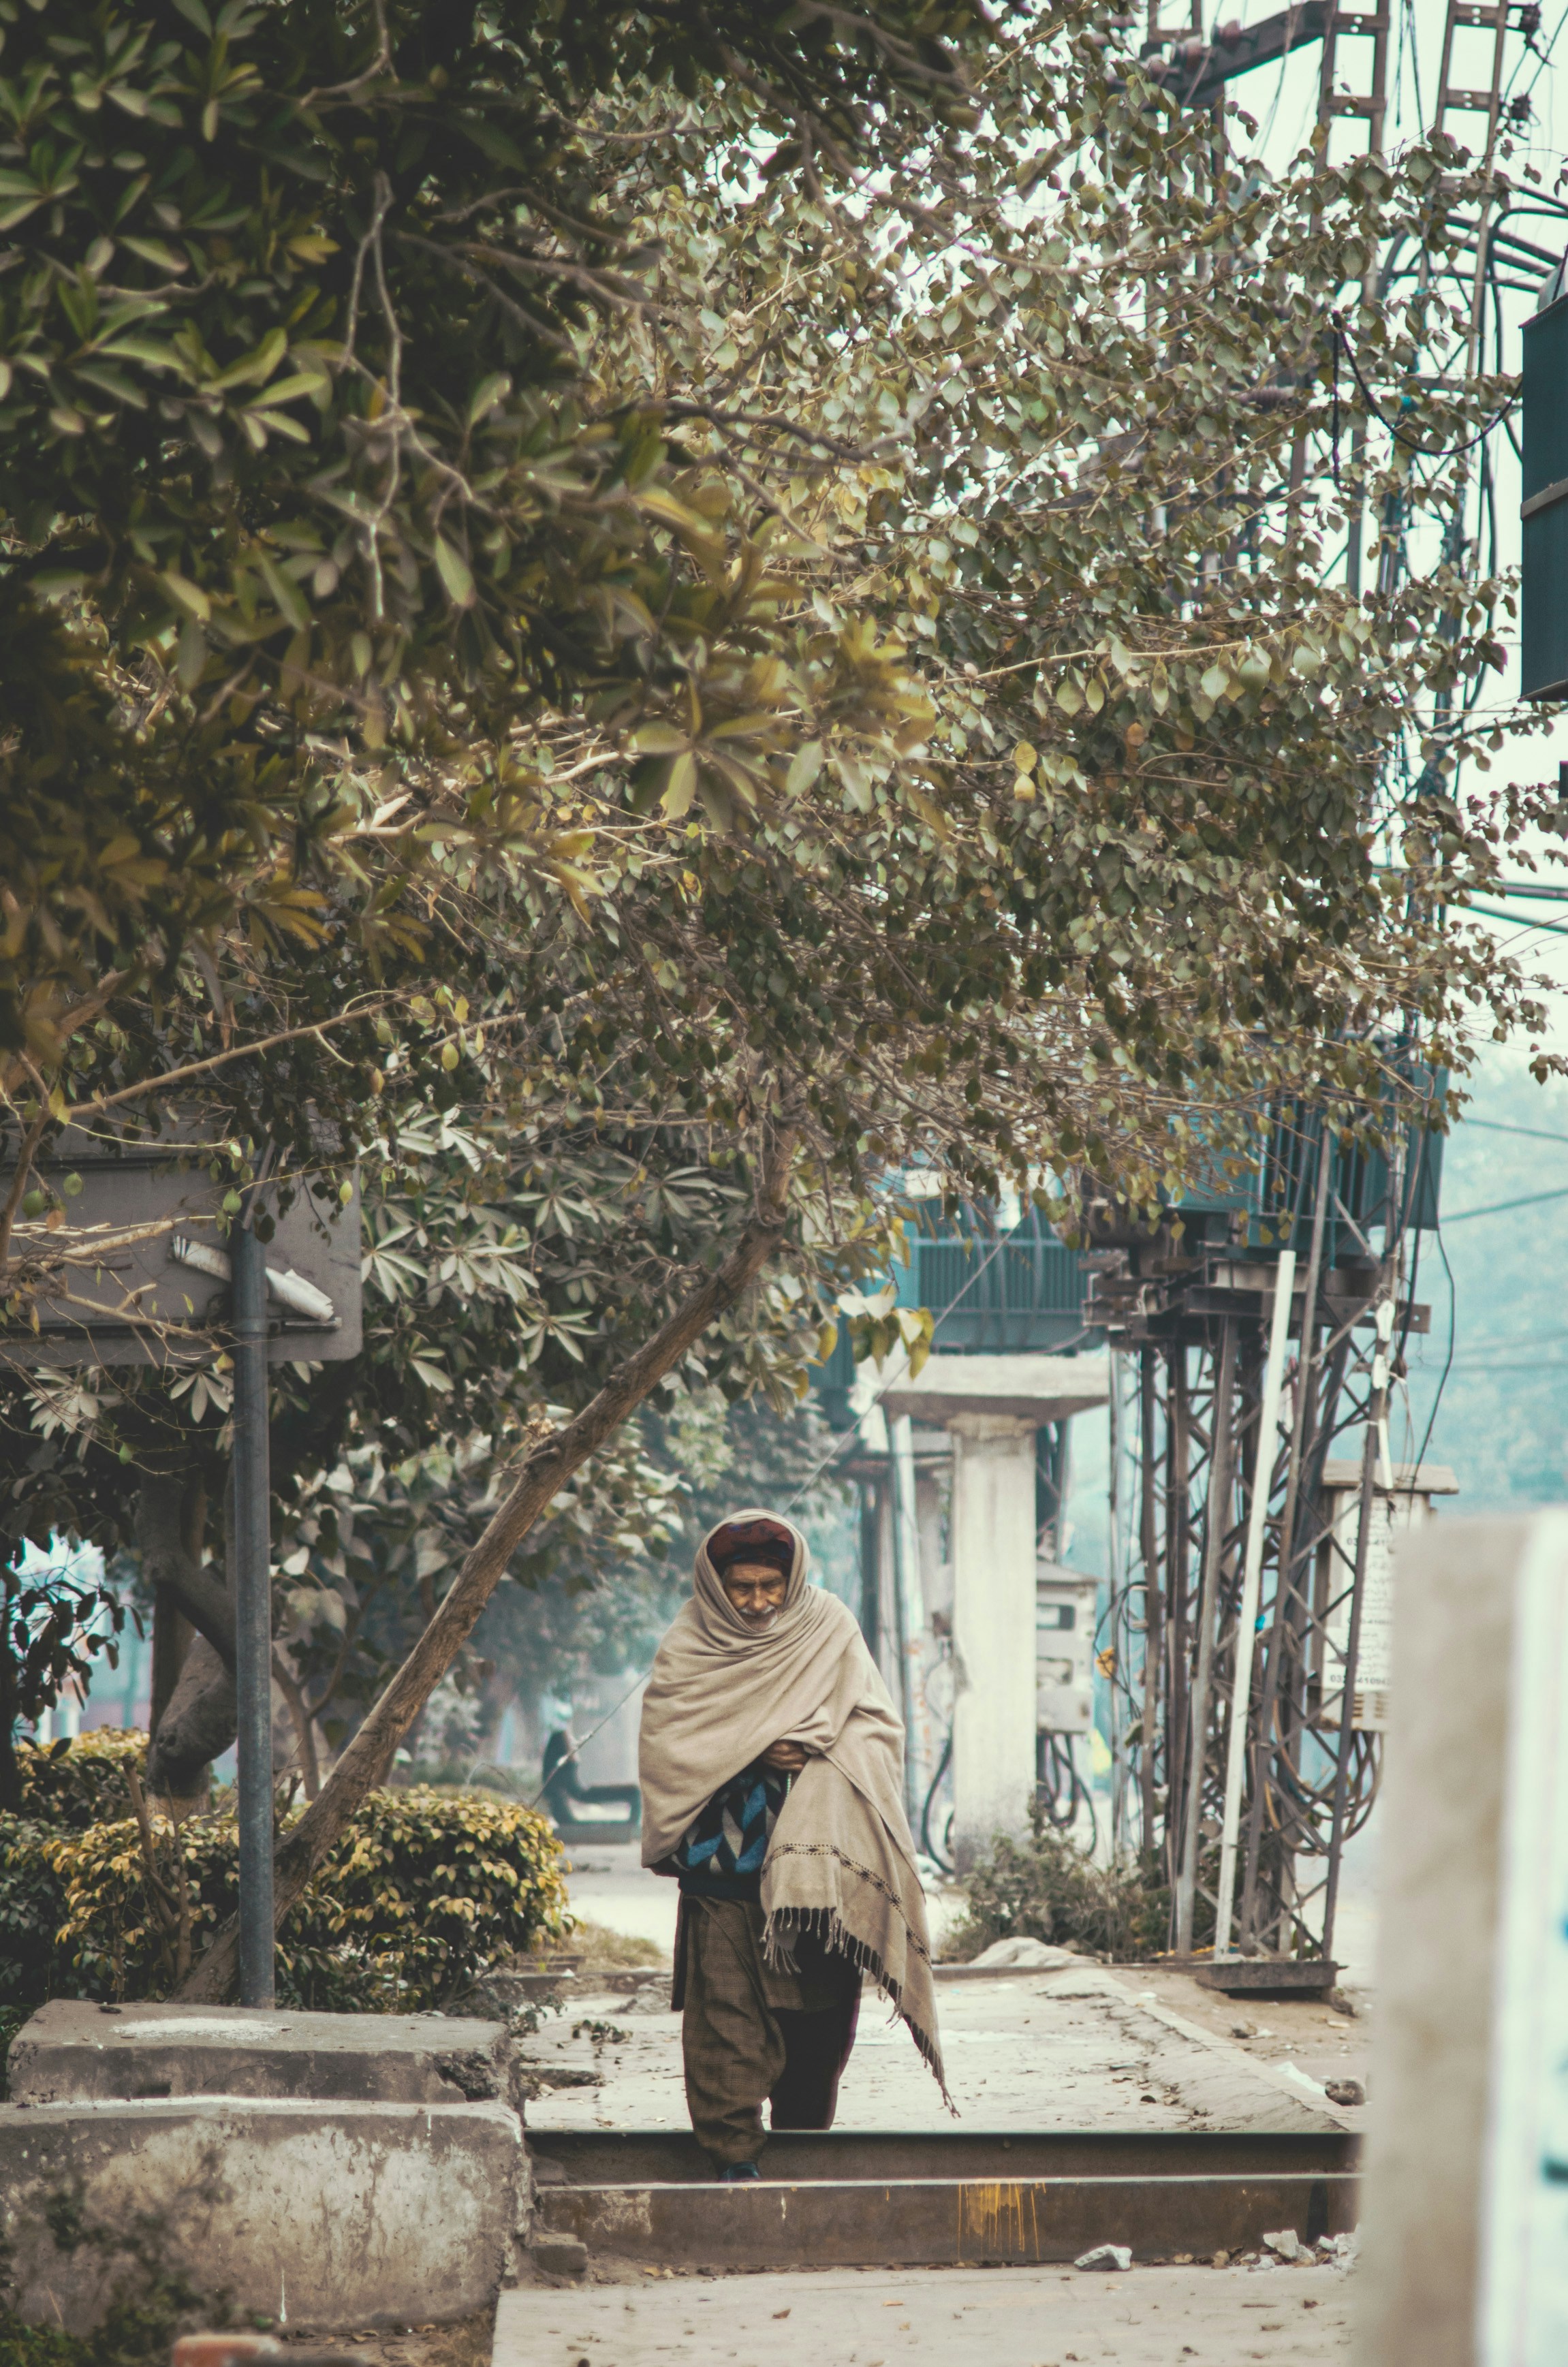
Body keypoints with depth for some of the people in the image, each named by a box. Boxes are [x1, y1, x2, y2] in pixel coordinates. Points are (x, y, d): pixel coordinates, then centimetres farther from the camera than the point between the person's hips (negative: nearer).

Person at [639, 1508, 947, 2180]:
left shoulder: (832, 1632, 7)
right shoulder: (689, 1648, 4)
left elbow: (878, 1728, 4)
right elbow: (663, 1745, -5)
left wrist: (812, 1746, -14)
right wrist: (755, 1753, -15)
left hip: (813, 1856, 2)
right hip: (723, 1867, -2)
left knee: (819, 2010, 5)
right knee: (726, 2007, -11)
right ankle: (733, 2158, -12)